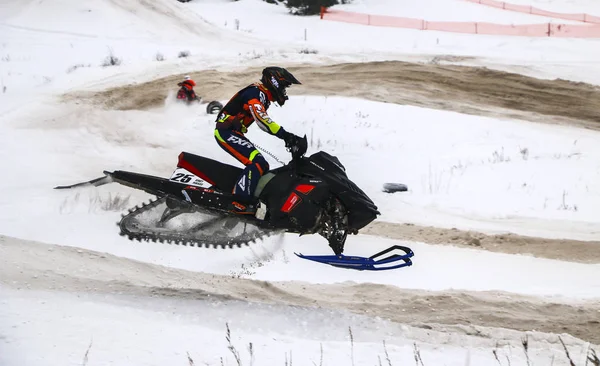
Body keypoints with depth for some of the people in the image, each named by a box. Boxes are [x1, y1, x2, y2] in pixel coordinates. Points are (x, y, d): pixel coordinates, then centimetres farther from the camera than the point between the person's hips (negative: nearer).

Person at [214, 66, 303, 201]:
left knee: (262, 166, 10)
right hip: (226, 132, -10)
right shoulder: (256, 92, -16)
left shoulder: (263, 96, 15)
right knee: (257, 163, -24)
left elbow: (265, 121, 27)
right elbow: (261, 119, -31)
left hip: (233, 132, 10)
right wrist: (285, 134, -38)